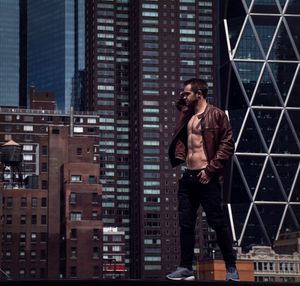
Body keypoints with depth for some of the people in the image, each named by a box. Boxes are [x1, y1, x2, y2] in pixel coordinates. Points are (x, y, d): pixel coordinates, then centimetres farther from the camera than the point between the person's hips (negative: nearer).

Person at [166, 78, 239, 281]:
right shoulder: (187, 116, 15)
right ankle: (186, 268, 13)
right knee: (186, 224, 7)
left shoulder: (216, 115, -5)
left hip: (206, 177, -7)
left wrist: (211, 169, -15)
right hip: (188, 176, 7)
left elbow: (228, 145, -10)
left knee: (218, 223, -3)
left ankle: (231, 268, 3)